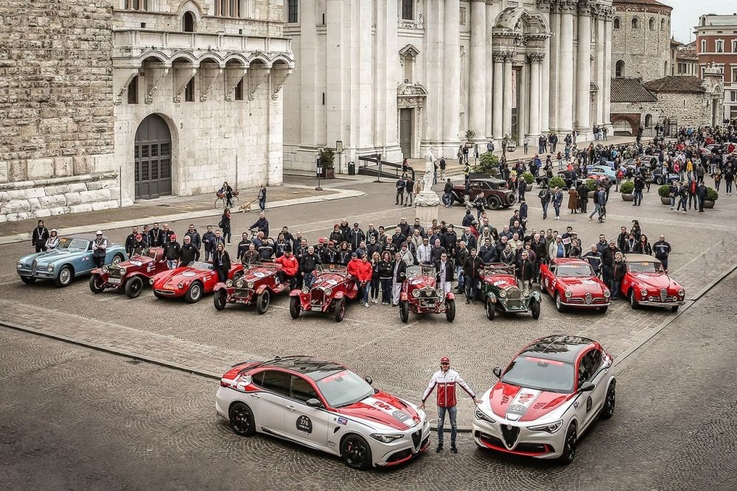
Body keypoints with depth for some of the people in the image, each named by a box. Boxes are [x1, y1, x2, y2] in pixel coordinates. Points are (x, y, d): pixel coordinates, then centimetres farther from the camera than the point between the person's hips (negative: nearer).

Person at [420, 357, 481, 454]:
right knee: (440, 425, 8)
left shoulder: (454, 374, -5)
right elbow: (429, 388, 3)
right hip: (441, 404, 1)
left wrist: (474, 397, -2)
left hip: (452, 404, 0)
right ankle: (440, 444, 19)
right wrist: (423, 401, 5)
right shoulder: (436, 375, -3)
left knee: (453, 425, 6)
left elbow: (464, 386, -2)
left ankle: (453, 444, 17)